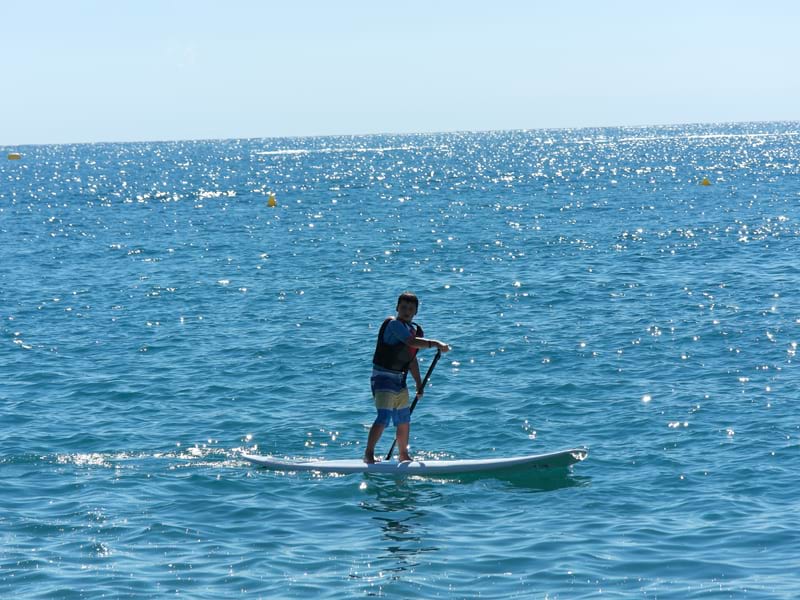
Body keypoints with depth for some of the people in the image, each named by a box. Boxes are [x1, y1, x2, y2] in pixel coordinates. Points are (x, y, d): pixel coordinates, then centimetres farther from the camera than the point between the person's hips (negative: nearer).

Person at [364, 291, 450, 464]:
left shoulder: (414, 329, 12)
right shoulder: (393, 324, -15)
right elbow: (412, 342, -31)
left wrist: (419, 383, 16)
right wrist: (436, 344, -31)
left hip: (400, 380, 9)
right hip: (383, 377, -9)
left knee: (404, 420, 15)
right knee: (383, 417, -19)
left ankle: (404, 455, 28)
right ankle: (368, 454, -13)